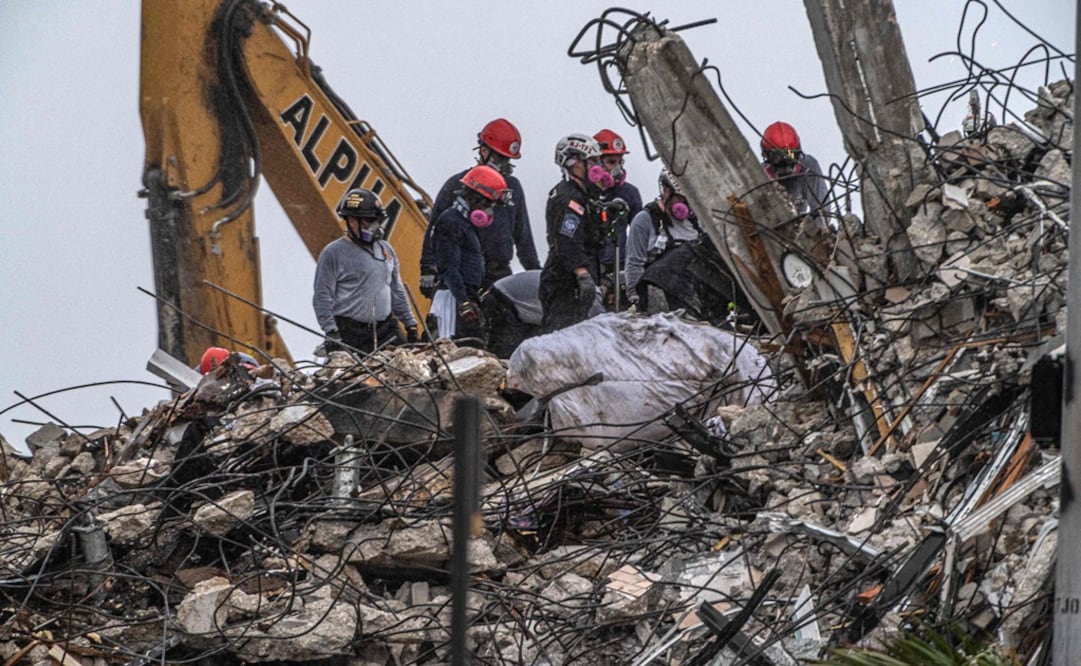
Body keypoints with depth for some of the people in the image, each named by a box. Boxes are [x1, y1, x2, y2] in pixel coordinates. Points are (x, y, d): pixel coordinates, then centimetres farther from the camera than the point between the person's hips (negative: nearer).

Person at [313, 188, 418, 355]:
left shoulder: (385, 249, 16)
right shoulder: (333, 253, -3)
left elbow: (397, 291, 24)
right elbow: (322, 298, -6)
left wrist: (410, 324, 20)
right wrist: (331, 333, -14)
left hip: (386, 329, 5)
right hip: (350, 333, -5)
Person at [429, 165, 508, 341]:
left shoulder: (466, 222, 21)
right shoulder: (451, 222, -12)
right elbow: (449, 268, -20)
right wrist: (464, 302, -27)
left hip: (466, 297, 10)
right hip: (455, 298, -10)